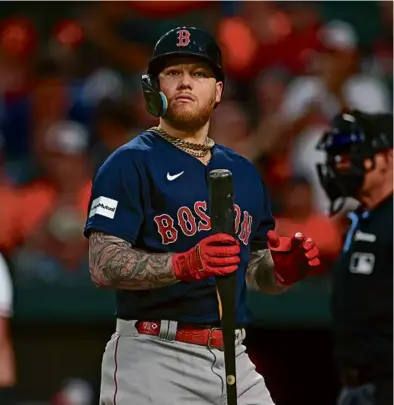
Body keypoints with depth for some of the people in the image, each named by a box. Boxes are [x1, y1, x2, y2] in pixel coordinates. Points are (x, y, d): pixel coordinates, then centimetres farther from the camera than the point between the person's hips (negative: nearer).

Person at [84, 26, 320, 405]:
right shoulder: (130, 163, -2)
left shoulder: (244, 172, 18)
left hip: (234, 358, 6)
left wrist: (282, 268, -1)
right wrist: (184, 265, -27)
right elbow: (103, 264, -13)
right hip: (154, 358, -6)